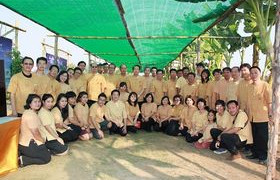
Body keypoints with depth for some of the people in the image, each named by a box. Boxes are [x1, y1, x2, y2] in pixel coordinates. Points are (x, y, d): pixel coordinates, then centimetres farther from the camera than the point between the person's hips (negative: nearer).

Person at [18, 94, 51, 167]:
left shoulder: (27, 112, 12)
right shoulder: (31, 114, -21)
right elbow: (36, 133, -20)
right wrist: (43, 141, -3)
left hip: (24, 142, 10)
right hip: (28, 145, -10)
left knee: (45, 150, 22)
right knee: (47, 157, -2)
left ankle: (21, 154, 12)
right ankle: (23, 160, -8)